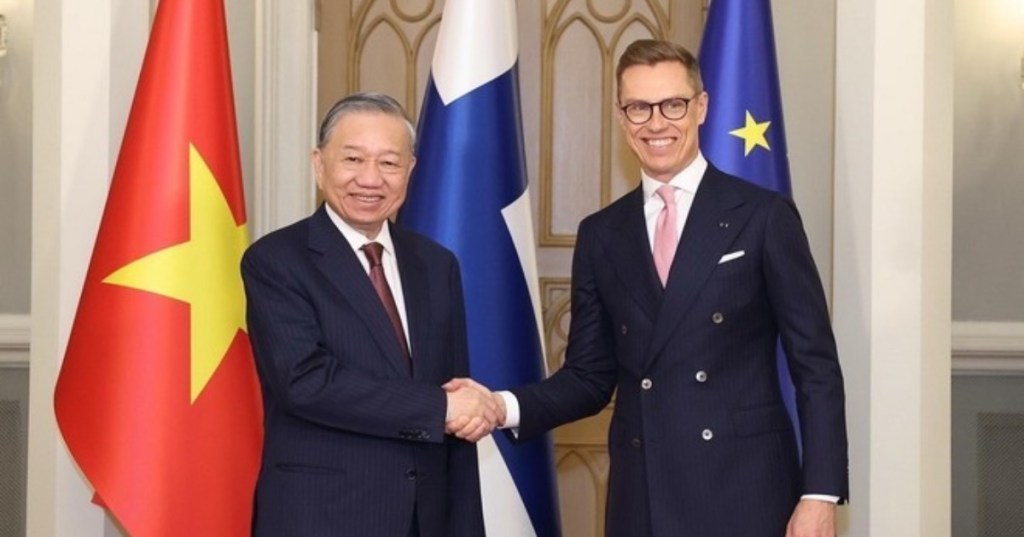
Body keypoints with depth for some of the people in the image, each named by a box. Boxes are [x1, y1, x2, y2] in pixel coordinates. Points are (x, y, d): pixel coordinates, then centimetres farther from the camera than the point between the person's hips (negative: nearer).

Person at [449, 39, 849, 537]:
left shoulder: (764, 216, -1)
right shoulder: (600, 235, 9)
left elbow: (816, 366, -2)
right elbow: (590, 375, 11)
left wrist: (819, 493, -9)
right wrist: (507, 406, -6)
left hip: (744, 493, -3)